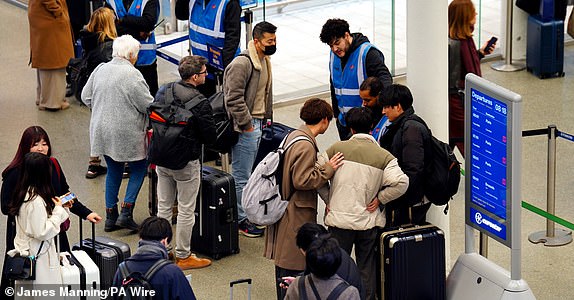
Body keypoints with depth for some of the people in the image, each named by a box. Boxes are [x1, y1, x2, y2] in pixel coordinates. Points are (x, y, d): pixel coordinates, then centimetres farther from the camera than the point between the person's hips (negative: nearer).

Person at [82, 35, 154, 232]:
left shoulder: (100, 70, 2)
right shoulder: (132, 75, -18)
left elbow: (86, 96, 10)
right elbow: (148, 105, -15)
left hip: (102, 131, 6)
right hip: (126, 133, -6)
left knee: (113, 171, 19)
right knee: (139, 169, 12)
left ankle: (110, 217, 20)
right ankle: (126, 214, 2)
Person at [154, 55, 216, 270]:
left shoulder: (163, 91, -2)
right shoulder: (200, 103, -21)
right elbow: (210, 137, -15)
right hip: (186, 163, -6)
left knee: (164, 207, 16)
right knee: (186, 211, 6)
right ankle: (183, 256, 15)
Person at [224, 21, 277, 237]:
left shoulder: (264, 61, 11)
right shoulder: (242, 64, -21)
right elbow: (234, 99, -24)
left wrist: (267, 118, 20)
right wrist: (246, 124, -19)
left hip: (257, 124, 10)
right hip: (245, 126, -10)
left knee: (247, 173, 19)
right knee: (242, 176, -1)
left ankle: (244, 214, 30)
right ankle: (241, 220, 6)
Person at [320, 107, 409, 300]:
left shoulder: (337, 149, -2)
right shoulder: (383, 156, -5)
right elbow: (401, 183, -17)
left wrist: (327, 200, 7)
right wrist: (379, 199, -5)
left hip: (339, 219, 0)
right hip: (368, 221, 0)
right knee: (367, 268, 13)